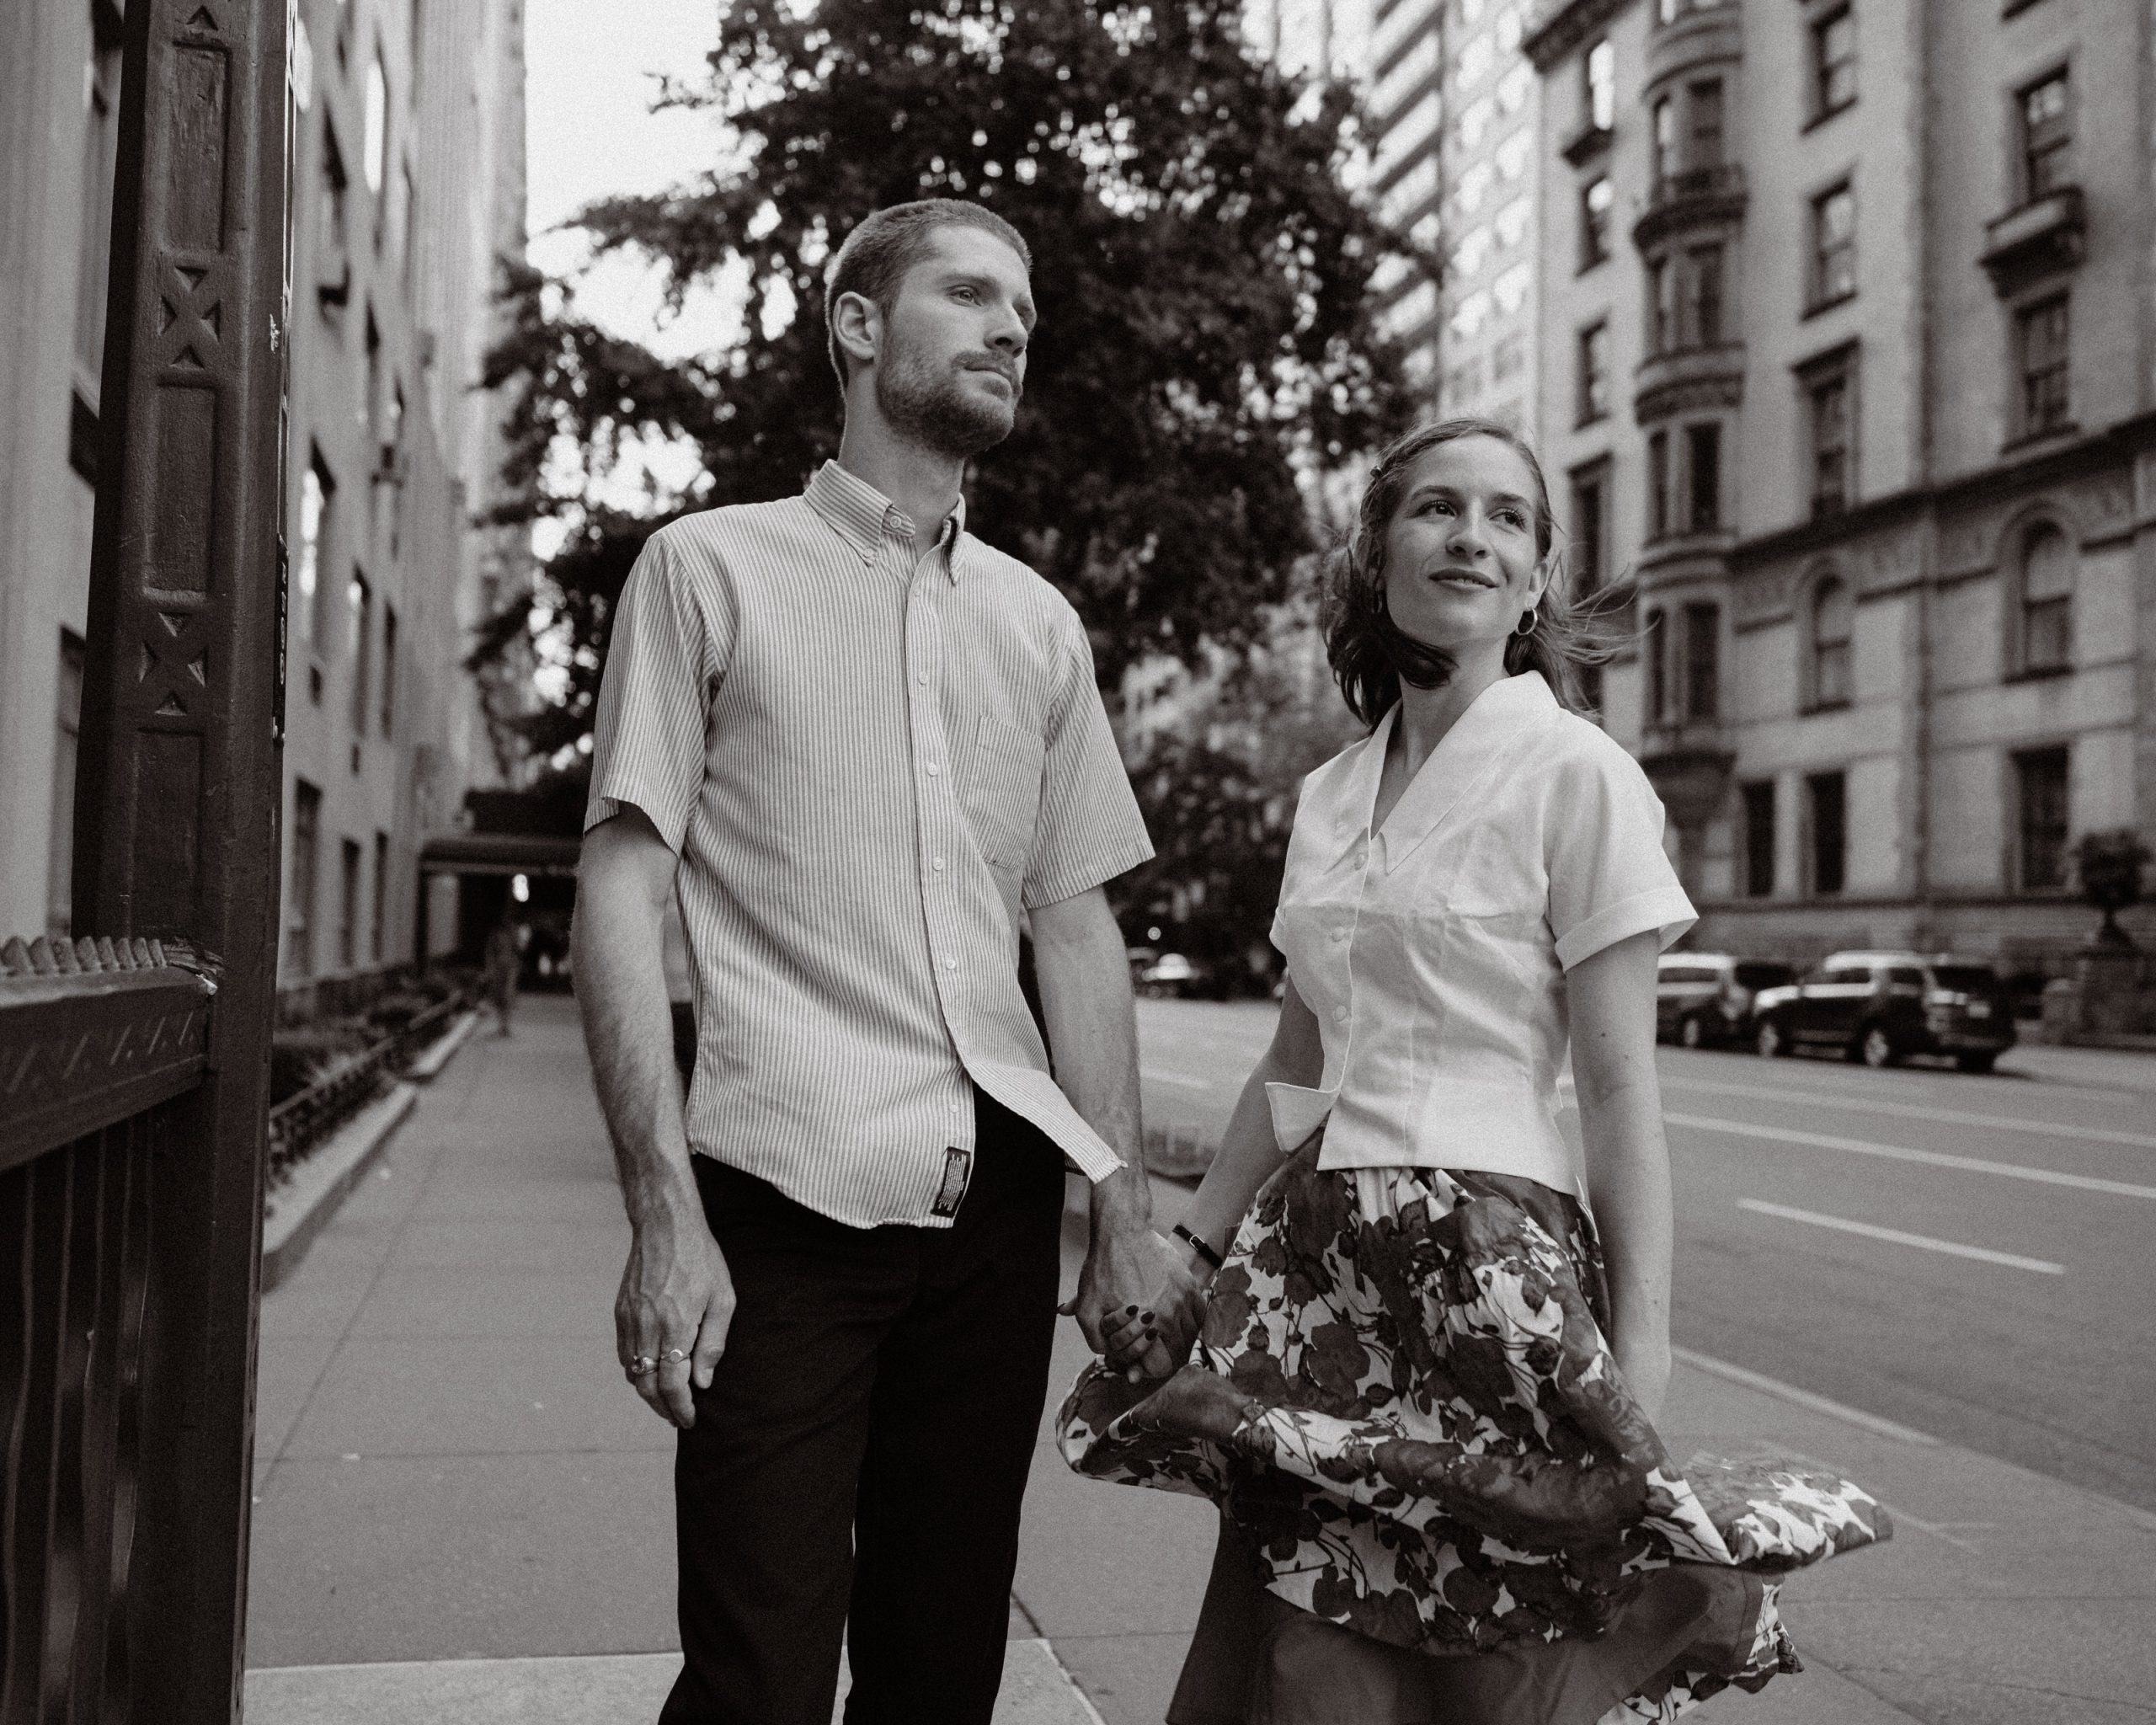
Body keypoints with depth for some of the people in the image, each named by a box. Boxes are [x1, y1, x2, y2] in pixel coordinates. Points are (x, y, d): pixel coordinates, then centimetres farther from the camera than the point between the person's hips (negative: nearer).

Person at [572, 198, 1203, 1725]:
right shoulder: (712, 568, 2)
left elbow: (1079, 927, 15)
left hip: (998, 1204, 4)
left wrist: (1123, 1217, 8)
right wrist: (666, 1213, -12)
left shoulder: (1039, 623, 15)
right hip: (787, 1199, -4)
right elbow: (620, 895, -3)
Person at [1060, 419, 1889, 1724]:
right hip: (1314, 1262, 5)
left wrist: (1640, 1361, -13)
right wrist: (1194, 1248, 14)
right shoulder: (1332, 795, 10)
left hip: (1491, 1265, -5)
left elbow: (1621, 1091, -9)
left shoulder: (1577, 774, -7)